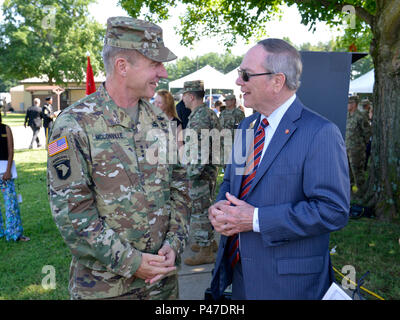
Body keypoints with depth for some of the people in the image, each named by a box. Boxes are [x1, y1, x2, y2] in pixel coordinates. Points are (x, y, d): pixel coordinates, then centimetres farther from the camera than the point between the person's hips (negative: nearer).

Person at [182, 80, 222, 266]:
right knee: (206, 207, 20)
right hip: (209, 169, 10)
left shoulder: (200, 117, -19)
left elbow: (201, 150, -25)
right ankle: (210, 242, 34)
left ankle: (206, 252, 8)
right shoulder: (209, 113, 13)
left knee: (200, 210, -2)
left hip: (201, 173, -10)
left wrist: (193, 173, -21)